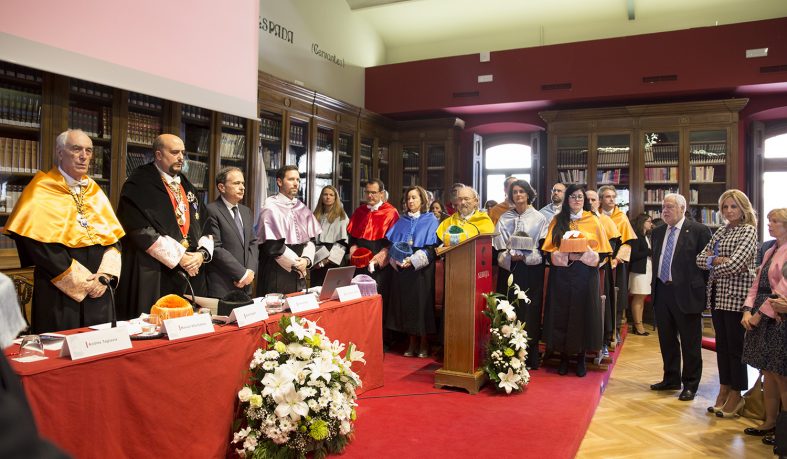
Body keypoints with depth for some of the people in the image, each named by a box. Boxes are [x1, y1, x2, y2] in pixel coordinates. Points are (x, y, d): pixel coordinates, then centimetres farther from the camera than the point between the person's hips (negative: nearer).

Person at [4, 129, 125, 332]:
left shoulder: (95, 191, 13)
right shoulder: (41, 190, -3)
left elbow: (114, 237, 9)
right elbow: (40, 244, -12)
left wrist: (105, 276, -7)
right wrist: (83, 282, -13)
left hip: (99, 293, 5)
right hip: (59, 293, -5)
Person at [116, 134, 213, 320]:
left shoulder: (187, 186, 18)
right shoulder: (139, 184, -4)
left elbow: (202, 225, 15)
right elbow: (140, 229, -14)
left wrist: (202, 253, -5)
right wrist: (179, 257, -15)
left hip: (191, 273, 6)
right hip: (153, 275, -6)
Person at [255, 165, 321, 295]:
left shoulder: (302, 208, 10)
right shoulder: (271, 207, -8)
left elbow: (311, 238, 10)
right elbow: (272, 244, -14)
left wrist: (306, 259, -8)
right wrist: (295, 263, -9)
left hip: (299, 272, 6)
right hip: (277, 273, -6)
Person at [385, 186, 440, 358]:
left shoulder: (431, 220, 1)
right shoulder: (402, 221, 15)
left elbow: (431, 247, -7)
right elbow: (392, 242, 11)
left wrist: (413, 260, -18)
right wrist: (395, 259, -8)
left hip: (422, 269, -4)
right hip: (401, 267, 4)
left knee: (422, 304, -1)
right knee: (405, 303, 4)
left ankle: (424, 344, 11)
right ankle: (412, 343, 14)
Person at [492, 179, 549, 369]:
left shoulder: (539, 218, 2)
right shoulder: (504, 219, 10)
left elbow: (543, 247, -1)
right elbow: (497, 247, 6)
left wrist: (525, 255, -15)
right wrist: (510, 256, -12)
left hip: (531, 270, -2)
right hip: (508, 270, 2)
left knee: (529, 311, -1)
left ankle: (530, 358, 6)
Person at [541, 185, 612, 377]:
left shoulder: (592, 220, 6)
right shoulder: (557, 220, 8)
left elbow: (601, 250, 3)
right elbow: (550, 248, 3)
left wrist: (585, 254, -15)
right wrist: (567, 255, -14)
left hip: (585, 273, 0)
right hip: (561, 273, 0)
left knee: (583, 313, 1)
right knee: (562, 314, 1)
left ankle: (581, 358, 14)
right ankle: (563, 358, 13)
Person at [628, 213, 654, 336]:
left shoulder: (647, 236, 18)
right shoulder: (637, 236, -9)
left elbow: (649, 252, 14)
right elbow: (634, 255, -16)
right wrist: (650, 252, -11)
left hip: (647, 270, 8)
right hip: (639, 270, -8)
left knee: (641, 298, 8)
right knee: (638, 298, -6)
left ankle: (638, 325, 12)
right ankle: (638, 326, -2)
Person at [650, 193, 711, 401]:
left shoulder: (699, 230, -8)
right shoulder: (658, 232, 12)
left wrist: (701, 290, -8)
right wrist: (655, 286, 12)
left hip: (686, 293, -6)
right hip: (662, 291, 6)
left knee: (690, 342, 5)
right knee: (666, 339, 15)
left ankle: (690, 384, 18)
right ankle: (671, 379, 30)